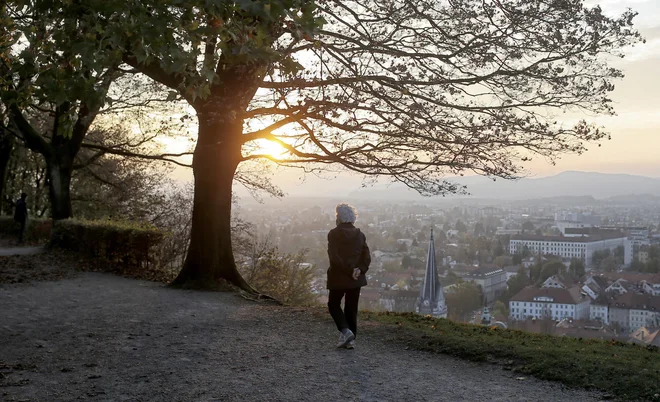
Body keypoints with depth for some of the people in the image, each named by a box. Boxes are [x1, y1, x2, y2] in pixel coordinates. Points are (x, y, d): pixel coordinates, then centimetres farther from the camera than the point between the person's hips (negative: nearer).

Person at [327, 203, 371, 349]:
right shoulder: (360, 234, 3)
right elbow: (367, 257, -3)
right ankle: (351, 339, 14)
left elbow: (334, 257, -18)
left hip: (338, 278, -4)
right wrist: (359, 270, -9)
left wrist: (350, 270, -15)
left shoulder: (334, 234, -10)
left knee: (334, 305, 14)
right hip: (356, 279, 4)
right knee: (352, 309, 13)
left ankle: (345, 331, -5)